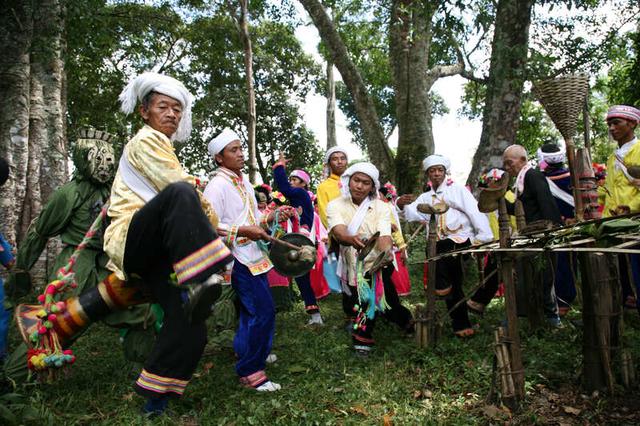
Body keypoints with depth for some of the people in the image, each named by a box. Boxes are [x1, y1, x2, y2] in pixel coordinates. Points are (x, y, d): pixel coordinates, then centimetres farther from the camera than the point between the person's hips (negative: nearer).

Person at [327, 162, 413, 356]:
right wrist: (351, 240, -51)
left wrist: (385, 252, -45)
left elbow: (384, 236, -22)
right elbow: (339, 231, -27)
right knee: (351, 308, 11)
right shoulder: (335, 206, -9)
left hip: (376, 266, -2)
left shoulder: (381, 208, -7)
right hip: (350, 266, 2)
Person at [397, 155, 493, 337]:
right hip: (442, 245, 5)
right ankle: (461, 325, 17)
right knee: (453, 287, 8)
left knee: (436, 249, -33)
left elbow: (475, 212, -4)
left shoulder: (457, 190, 5)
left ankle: (442, 285, -13)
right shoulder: (426, 197, 18)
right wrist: (402, 205, -20)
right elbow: (411, 213, 2)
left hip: (462, 239, -5)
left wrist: (484, 237, -13)